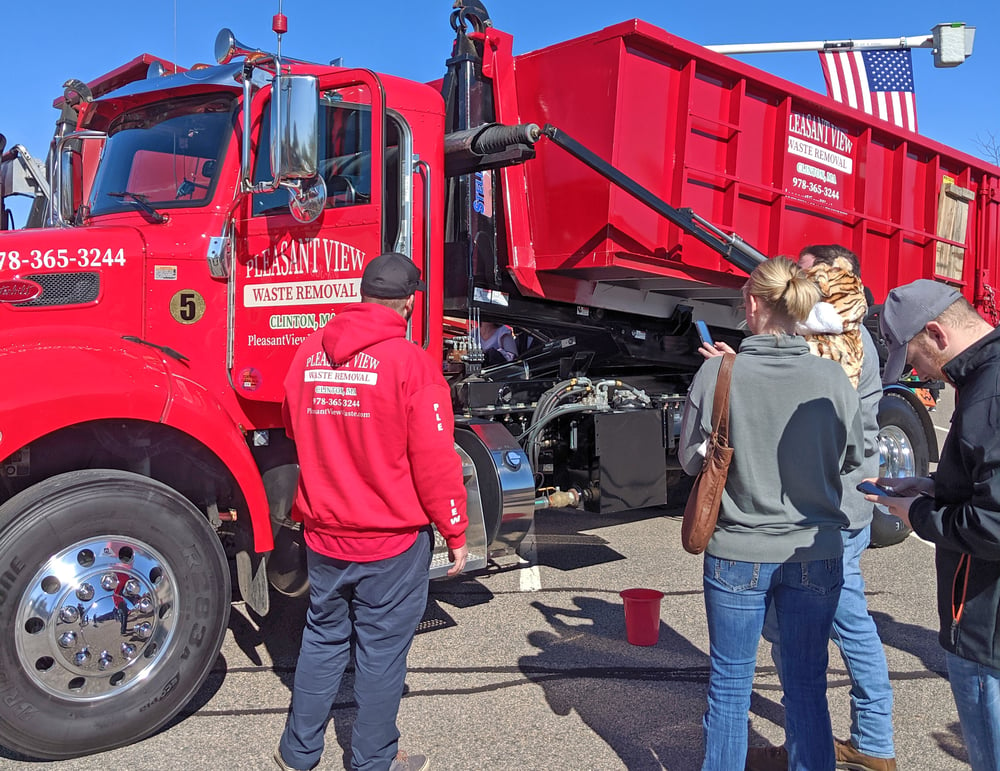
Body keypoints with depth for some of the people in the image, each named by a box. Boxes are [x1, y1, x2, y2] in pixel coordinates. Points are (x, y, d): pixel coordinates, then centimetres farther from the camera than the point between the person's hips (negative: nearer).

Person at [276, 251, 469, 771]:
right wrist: (456, 533, -5)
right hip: (393, 540, -5)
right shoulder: (409, 361, -16)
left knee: (322, 639, 20)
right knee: (381, 650, 10)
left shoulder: (309, 352, 1)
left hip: (323, 534, 5)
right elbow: (435, 459, -16)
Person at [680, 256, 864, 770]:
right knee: (807, 686, 17)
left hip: (738, 554, -1)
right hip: (816, 554, 2)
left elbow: (691, 459, -4)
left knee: (730, 684, 14)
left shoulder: (718, 373, -13)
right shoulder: (833, 379, -8)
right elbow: (852, 457, 6)